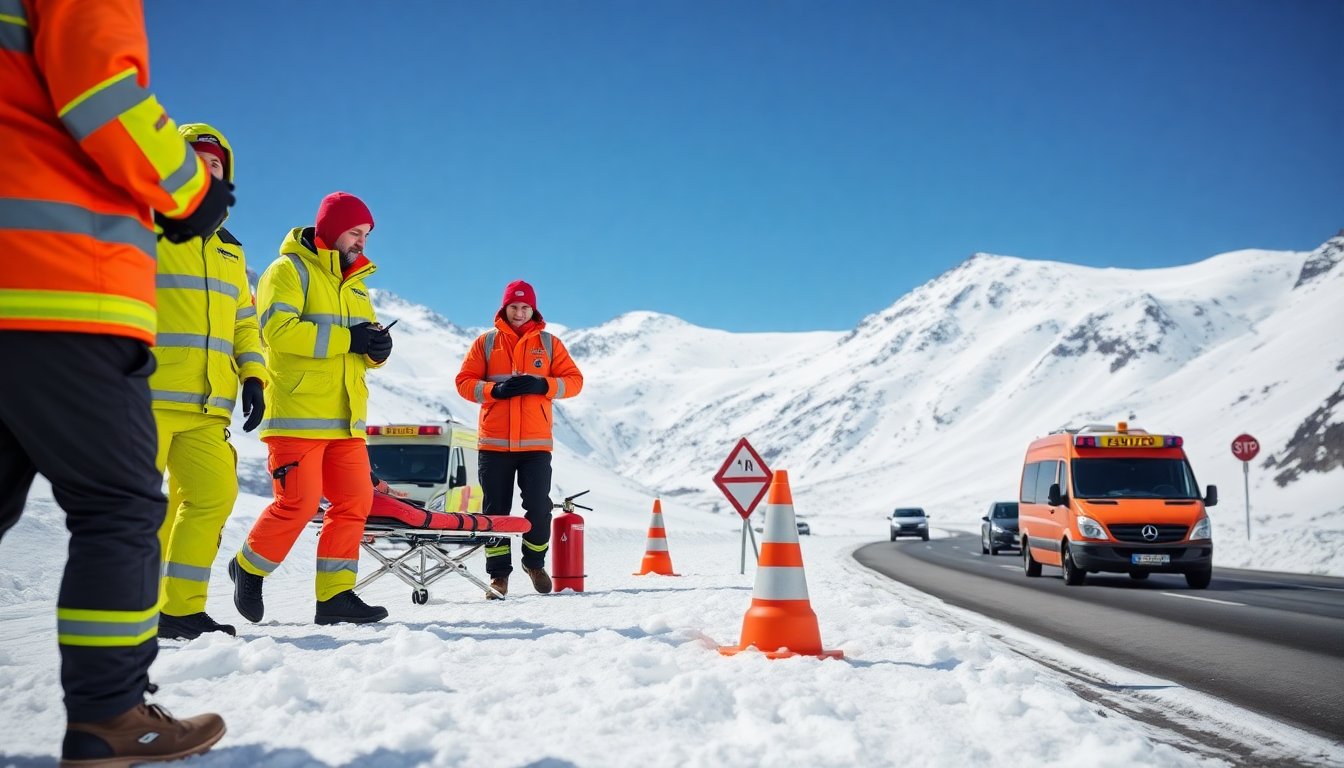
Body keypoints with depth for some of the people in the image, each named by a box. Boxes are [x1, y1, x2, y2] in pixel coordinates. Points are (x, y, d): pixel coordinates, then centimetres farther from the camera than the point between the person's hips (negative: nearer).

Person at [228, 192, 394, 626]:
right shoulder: (289, 270, -3)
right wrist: (347, 338, -20)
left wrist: (378, 346, -5)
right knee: (299, 503, -9)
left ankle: (335, 596, 8)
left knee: (355, 503, 2)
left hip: (345, 420, 8)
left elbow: (366, 350, 19)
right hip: (297, 415, -7)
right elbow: (279, 329, -19)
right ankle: (249, 569, 16)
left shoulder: (355, 284, 21)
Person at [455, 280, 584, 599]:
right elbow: (465, 382, 5)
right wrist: (495, 389, -14)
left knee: (538, 507, -3)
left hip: (536, 443, 0)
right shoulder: (486, 342, 8)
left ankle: (535, 562, 21)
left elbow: (574, 380, 4)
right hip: (494, 442, 0)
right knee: (495, 510, 3)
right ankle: (498, 574, 12)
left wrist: (542, 385, -13)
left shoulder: (549, 343, 9)